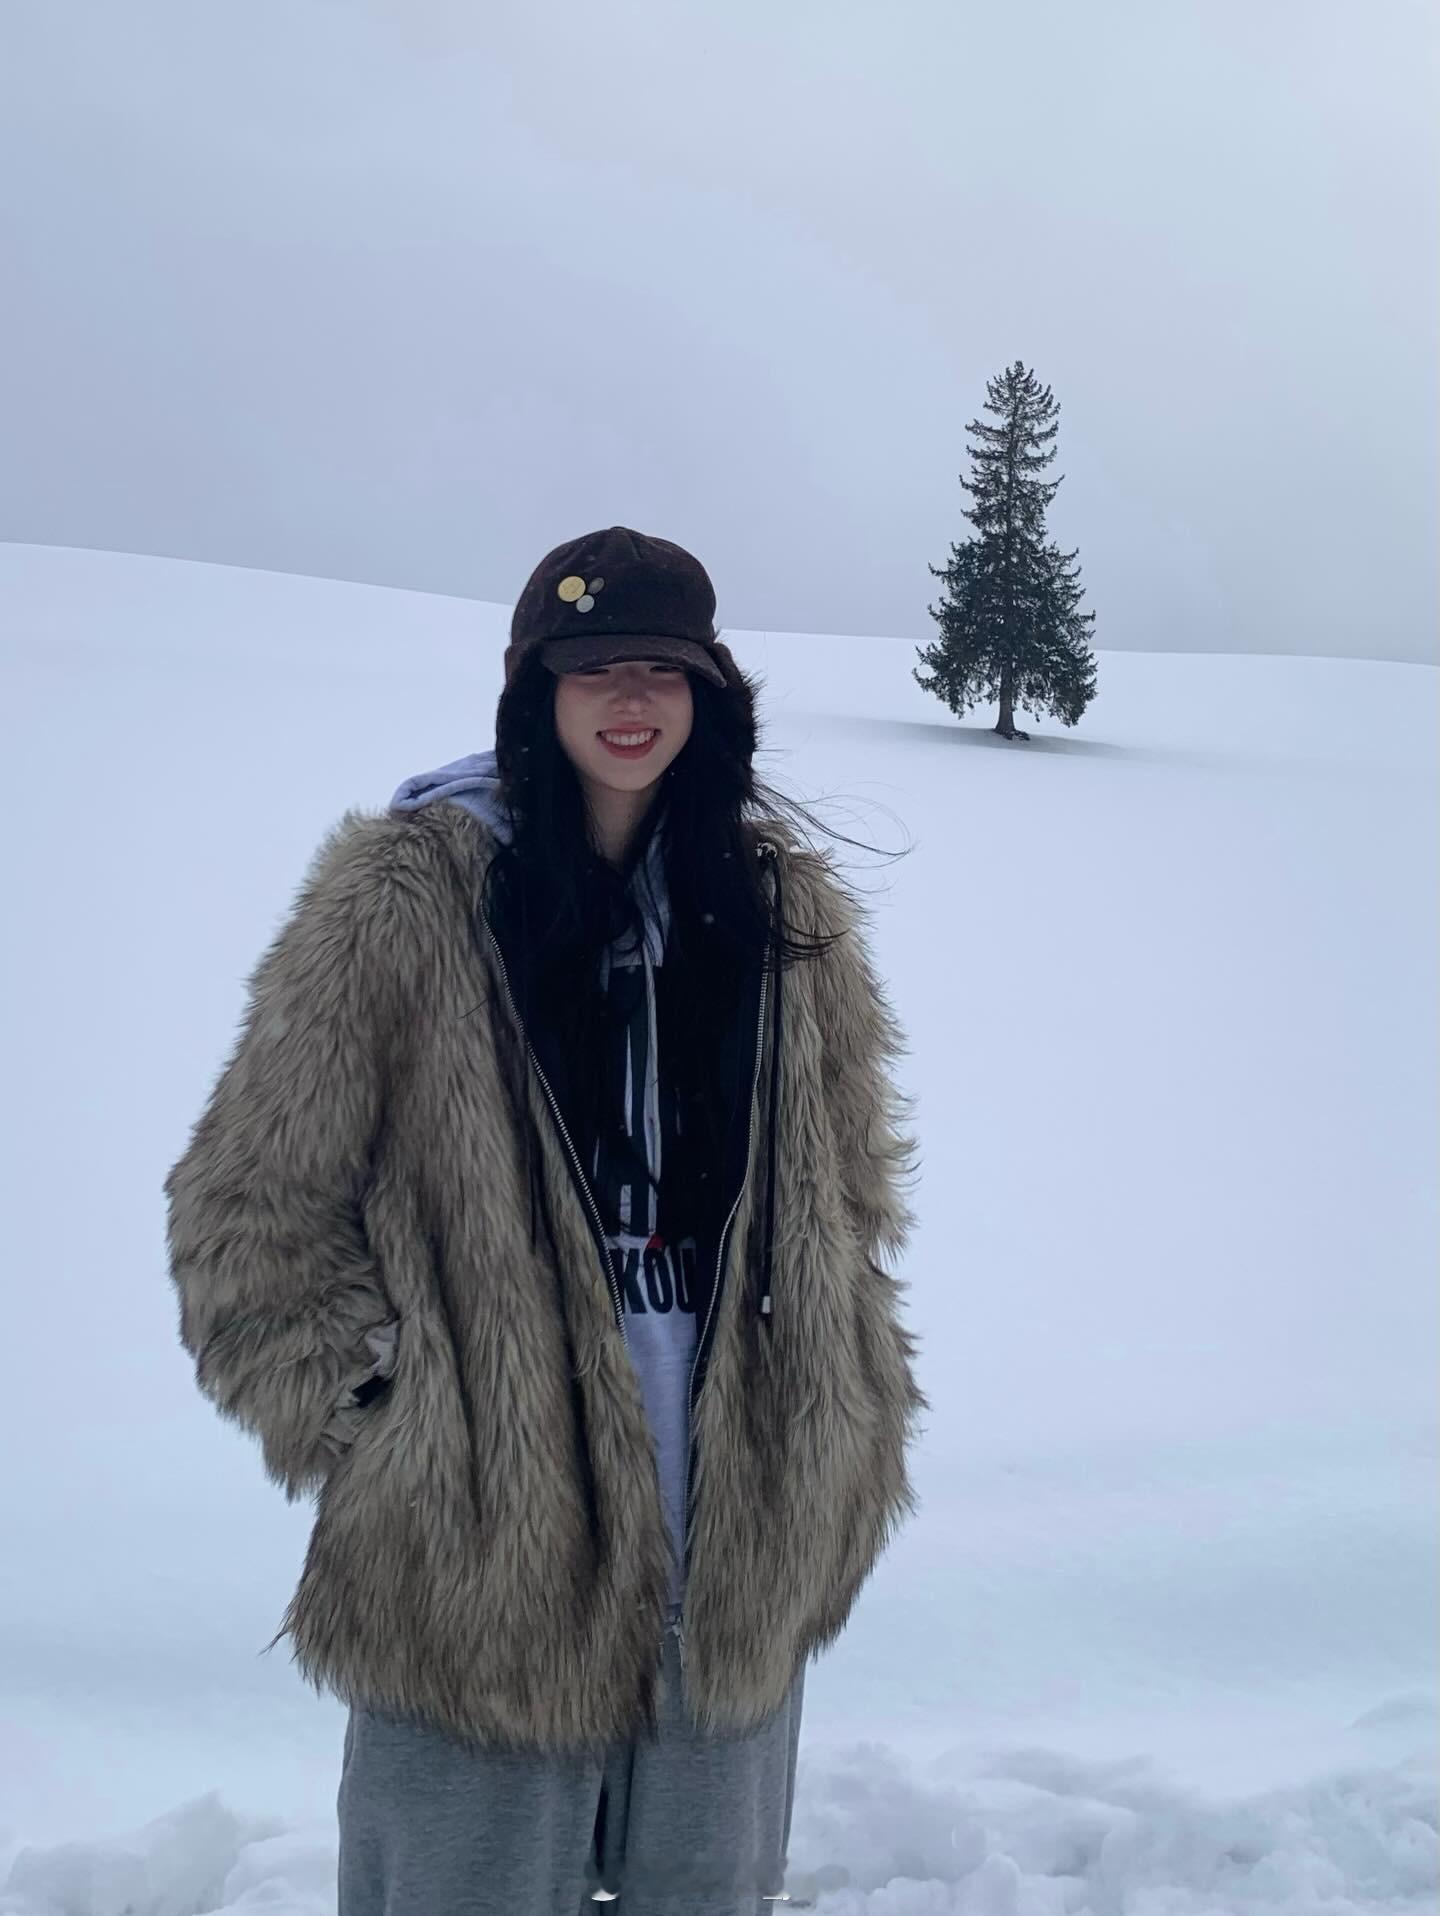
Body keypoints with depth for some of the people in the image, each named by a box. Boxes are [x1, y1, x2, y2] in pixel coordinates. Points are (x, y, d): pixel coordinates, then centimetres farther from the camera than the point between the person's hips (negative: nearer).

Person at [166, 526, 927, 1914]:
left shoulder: (785, 906, 6)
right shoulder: (405, 899, -10)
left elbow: (853, 1187, 15)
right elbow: (249, 1204, -5)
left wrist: (846, 1435, 12)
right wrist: (371, 1421, -9)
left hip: (740, 1543, 4)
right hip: (484, 1542, -4)